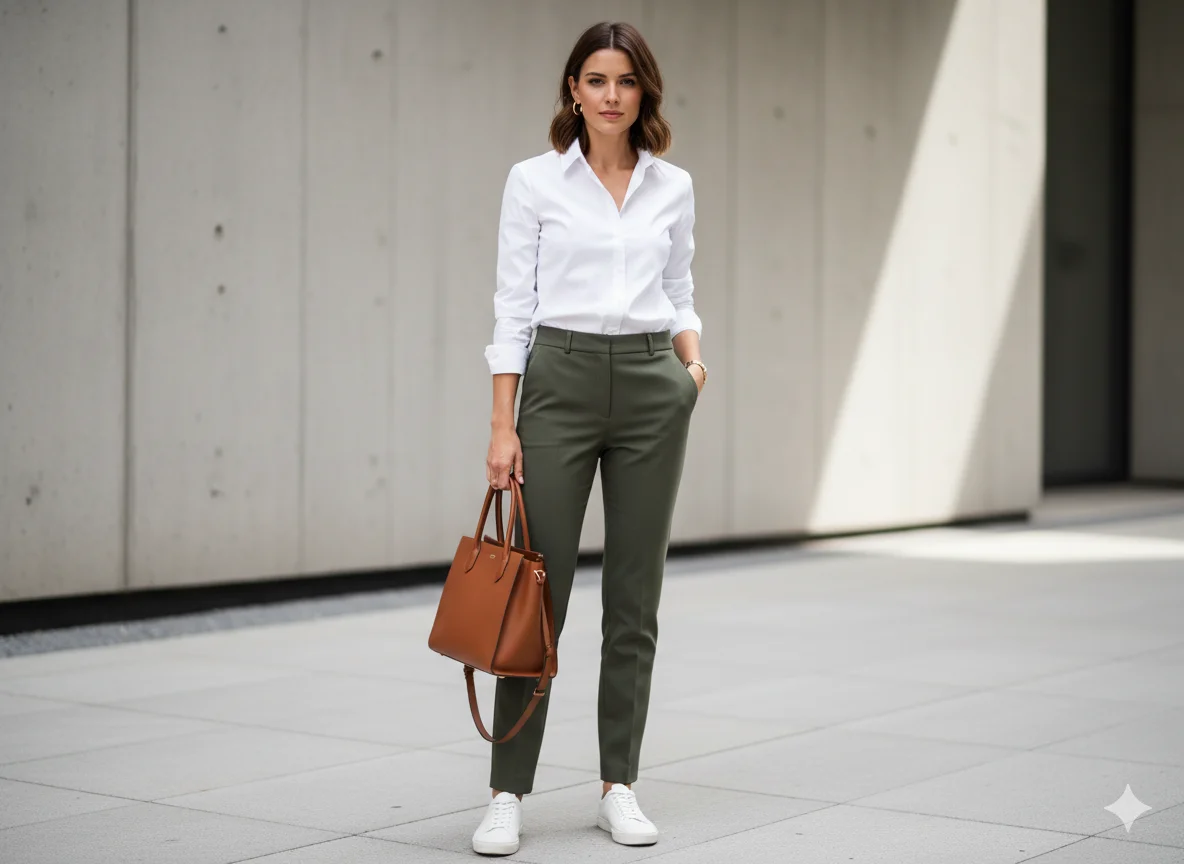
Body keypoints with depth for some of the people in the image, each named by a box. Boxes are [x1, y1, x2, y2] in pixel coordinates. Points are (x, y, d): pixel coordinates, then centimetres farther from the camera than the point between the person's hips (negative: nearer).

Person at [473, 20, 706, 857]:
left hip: (650, 388, 3)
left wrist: (692, 355, -7)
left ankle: (620, 785, 16)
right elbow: (513, 307, -2)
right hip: (559, 381, -3)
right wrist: (502, 424, -8)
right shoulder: (535, 181, 0)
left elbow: (680, 295, 15)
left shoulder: (674, 186, 9)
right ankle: (509, 793, 4)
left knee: (635, 597, 6)